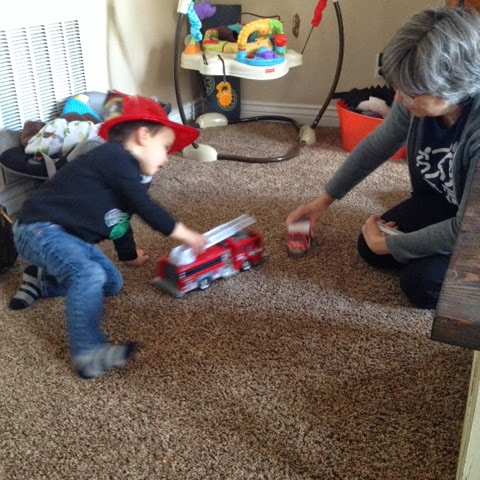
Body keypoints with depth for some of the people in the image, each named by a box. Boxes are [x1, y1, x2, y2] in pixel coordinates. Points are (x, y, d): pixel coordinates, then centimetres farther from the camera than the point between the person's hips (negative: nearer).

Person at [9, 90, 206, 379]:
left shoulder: (123, 169, 17)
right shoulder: (116, 158, -16)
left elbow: (121, 219, 32)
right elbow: (146, 208, -18)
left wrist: (130, 255, 45)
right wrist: (186, 236, -9)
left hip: (67, 234, 11)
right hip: (38, 229, -10)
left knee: (112, 282, 15)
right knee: (89, 275, -33)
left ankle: (41, 280, 24)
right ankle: (89, 354, -30)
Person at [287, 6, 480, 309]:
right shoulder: (415, 103, -21)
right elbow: (375, 148, -1)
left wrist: (389, 244, -21)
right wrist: (326, 199, 4)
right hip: (440, 202, 6)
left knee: (422, 283, -21)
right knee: (370, 249, -2)